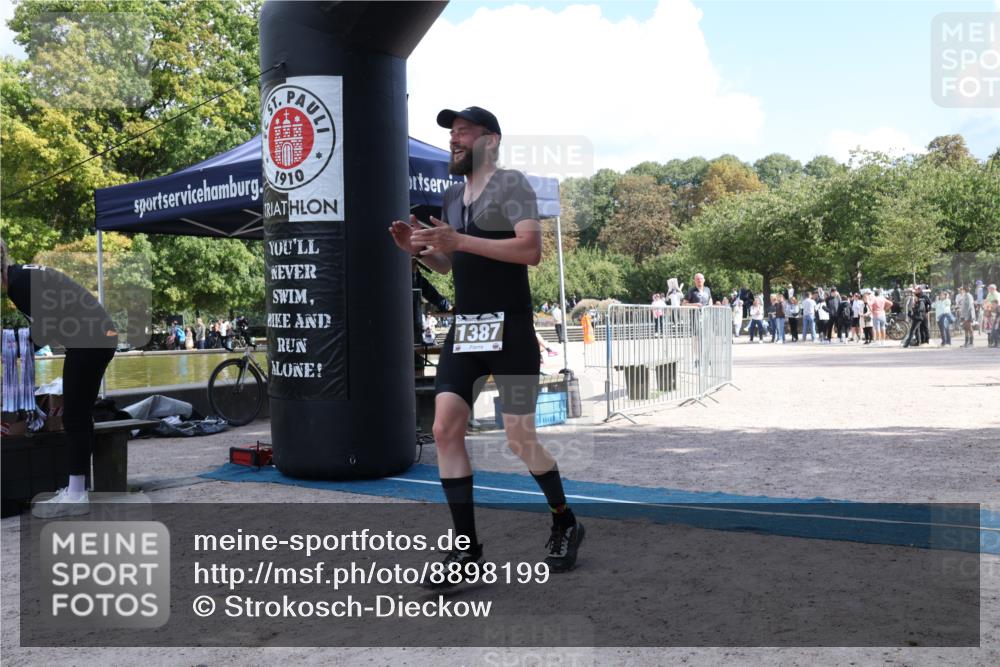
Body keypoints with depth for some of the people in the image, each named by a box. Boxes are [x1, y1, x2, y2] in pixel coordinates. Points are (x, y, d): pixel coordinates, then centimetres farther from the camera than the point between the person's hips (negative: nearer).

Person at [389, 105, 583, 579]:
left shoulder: (510, 184, -6)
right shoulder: (451, 196, 16)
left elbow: (531, 249, -20)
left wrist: (460, 241, -23)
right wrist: (418, 249, 6)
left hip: (510, 330, -7)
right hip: (464, 328, 7)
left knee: (520, 438, -3)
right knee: (445, 429, -4)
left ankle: (565, 525, 22)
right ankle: (466, 547, 5)